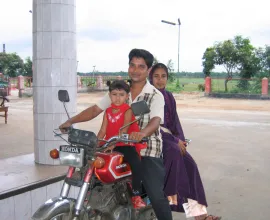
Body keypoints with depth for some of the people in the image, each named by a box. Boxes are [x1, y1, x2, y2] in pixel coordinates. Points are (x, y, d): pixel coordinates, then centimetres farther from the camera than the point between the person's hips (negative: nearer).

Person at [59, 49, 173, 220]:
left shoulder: (156, 95, -8)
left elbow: (155, 121, -24)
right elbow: (96, 109, 4)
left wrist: (143, 133, -47)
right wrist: (71, 121, -10)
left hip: (148, 150, -4)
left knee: (156, 196, -12)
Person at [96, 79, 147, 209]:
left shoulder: (127, 110, -6)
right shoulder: (108, 111, 11)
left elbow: (124, 129, -20)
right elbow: (103, 130, 5)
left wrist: (113, 143, -34)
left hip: (125, 145, -5)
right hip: (109, 146, 5)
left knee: (136, 164, -28)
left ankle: (136, 195, -15)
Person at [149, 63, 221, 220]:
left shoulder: (169, 97, 14)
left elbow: (174, 120, 12)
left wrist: (181, 140, -7)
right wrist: (175, 141, -17)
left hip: (168, 135, 5)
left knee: (189, 163, -17)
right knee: (175, 154, -34)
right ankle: (171, 196, -24)